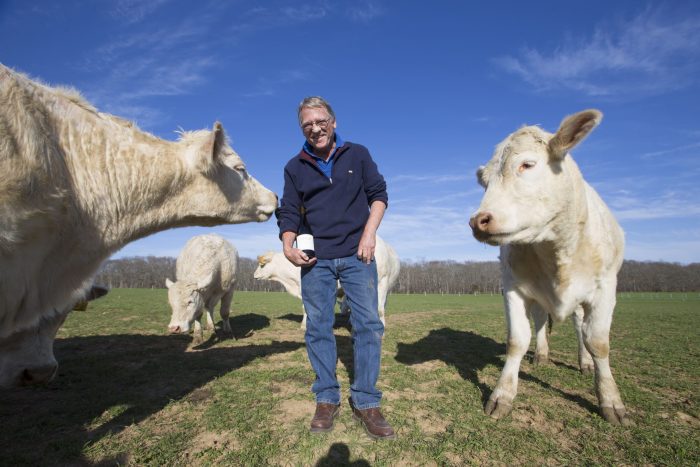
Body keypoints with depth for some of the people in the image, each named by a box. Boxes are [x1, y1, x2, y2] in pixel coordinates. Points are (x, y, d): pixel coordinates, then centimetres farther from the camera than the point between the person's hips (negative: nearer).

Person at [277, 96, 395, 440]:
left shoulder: (357, 155, 6)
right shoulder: (295, 167, 8)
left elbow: (379, 193, 6)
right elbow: (288, 212, 8)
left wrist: (369, 233, -8)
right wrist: (288, 246, -10)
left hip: (357, 255, -1)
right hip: (315, 259, 1)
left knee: (368, 324, -2)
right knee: (318, 327, 5)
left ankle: (366, 403, 12)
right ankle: (327, 400, 20)